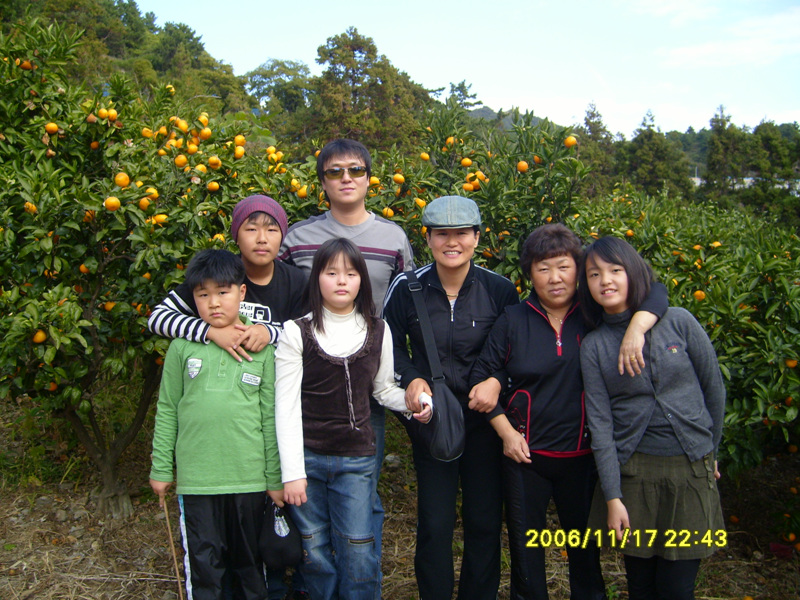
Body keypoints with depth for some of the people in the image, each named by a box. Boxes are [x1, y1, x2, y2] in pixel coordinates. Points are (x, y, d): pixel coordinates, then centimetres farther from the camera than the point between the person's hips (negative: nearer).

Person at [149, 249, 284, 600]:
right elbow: (167, 410, 5)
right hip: (195, 478, 0)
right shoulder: (183, 347, 0)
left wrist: (276, 478, 2)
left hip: (249, 478, 0)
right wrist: (161, 468, 5)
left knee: (250, 562, 14)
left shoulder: (261, 349, -1)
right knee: (203, 565, 10)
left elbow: (271, 416, 1)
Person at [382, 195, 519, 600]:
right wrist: (411, 379, -11)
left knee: (485, 520, 11)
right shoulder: (407, 288, -8)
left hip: (484, 418, 1)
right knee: (435, 524, 5)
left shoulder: (499, 289, -7)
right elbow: (390, 345, 4)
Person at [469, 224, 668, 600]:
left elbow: (655, 293, -8)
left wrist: (636, 329, -27)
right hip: (524, 455, 0)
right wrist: (506, 432, -6)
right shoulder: (513, 321, -3)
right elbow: (482, 378, 1)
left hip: (582, 456, 0)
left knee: (585, 546, 16)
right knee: (525, 545, 15)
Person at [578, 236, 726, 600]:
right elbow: (600, 423, -4)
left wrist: (711, 452, 15)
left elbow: (714, 389, 7)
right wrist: (612, 497, -8)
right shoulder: (593, 346, -1)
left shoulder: (678, 321, -3)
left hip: (692, 467, 0)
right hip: (633, 470, 1)